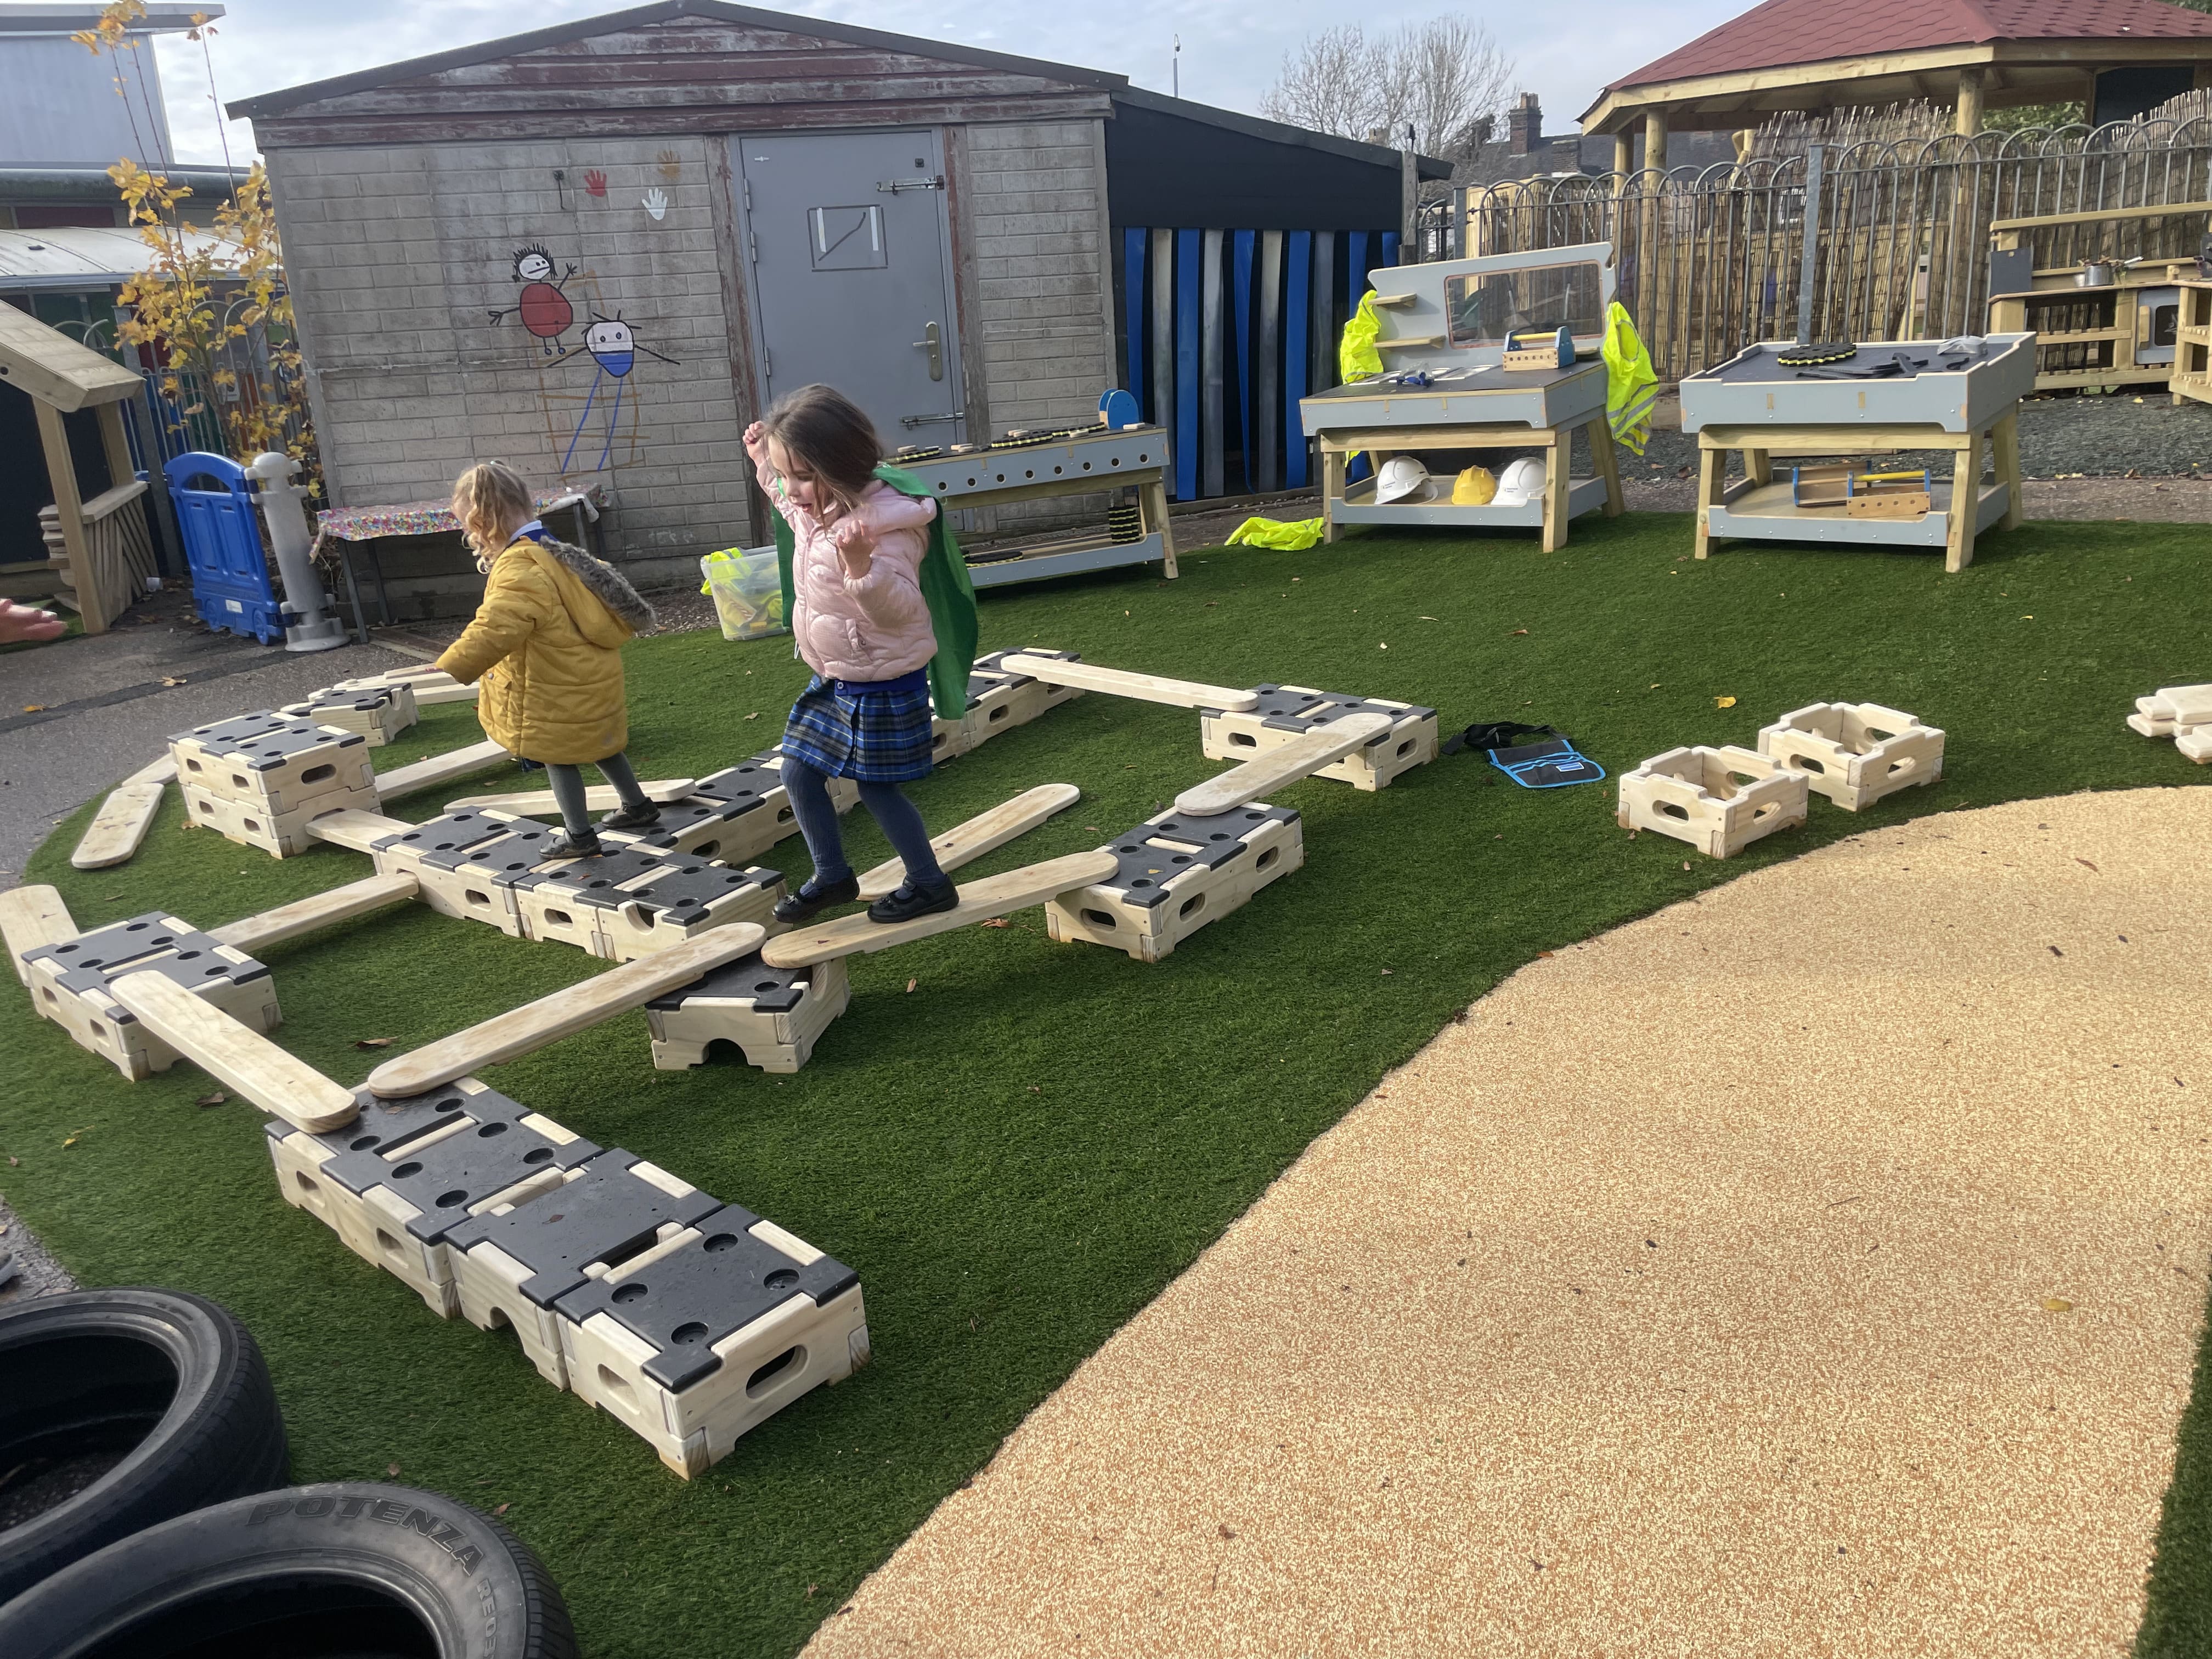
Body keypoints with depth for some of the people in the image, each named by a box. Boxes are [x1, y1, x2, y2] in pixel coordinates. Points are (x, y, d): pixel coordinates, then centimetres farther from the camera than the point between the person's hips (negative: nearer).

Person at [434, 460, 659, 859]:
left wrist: (445, 673, -37)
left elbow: (492, 631, -36)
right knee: (597, 743, 24)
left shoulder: (519, 569, -27)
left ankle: (579, 836, 17)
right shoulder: (546, 550, 5)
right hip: (589, 678, 10)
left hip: (561, 692, -10)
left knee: (558, 755, 5)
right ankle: (638, 806, 37)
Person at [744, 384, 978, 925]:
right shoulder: (813, 507, 1)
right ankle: (833, 876, 31)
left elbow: (899, 608, -35)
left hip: (882, 682, -9)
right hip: (834, 677, 9)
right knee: (798, 773, 12)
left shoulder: (883, 521, -27)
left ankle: (929, 884, 23)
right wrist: (763, 462, 20)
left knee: (876, 787, 3)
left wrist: (861, 565, -52)